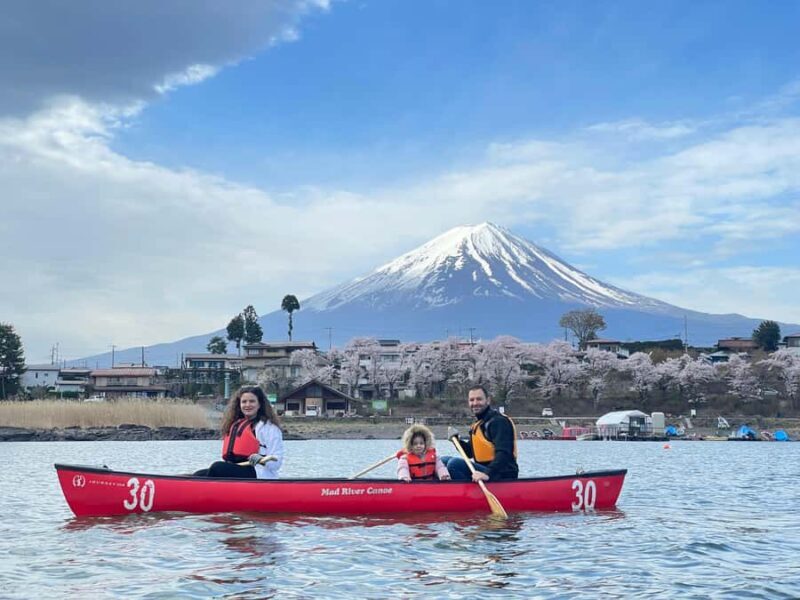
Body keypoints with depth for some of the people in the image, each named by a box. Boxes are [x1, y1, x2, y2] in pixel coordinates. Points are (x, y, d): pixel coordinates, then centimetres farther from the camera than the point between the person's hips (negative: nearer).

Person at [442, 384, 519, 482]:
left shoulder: (499, 421, -13)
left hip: (503, 476, -10)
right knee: (443, 461, 10)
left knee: (454, 464, -26)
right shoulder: (478, 424, 17)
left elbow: (503, 453, -27)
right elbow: (470, 452, 24)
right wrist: (456, 439, 5)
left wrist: (488, 474, -40)